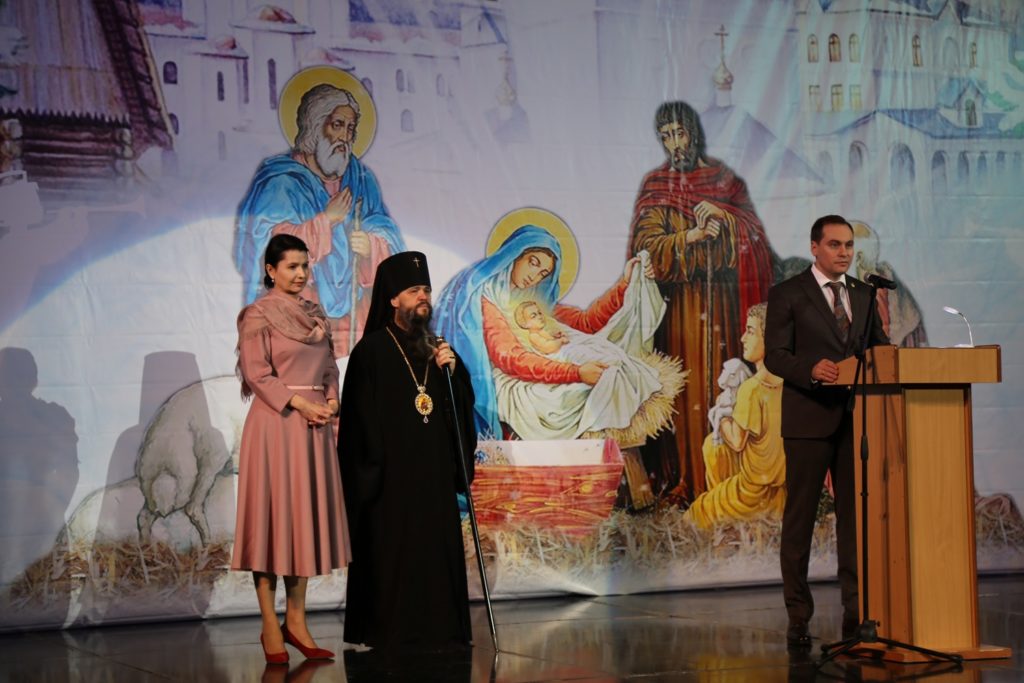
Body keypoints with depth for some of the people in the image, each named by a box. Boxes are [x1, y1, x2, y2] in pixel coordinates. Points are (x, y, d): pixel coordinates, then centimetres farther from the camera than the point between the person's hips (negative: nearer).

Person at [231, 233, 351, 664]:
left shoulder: (315, 314, 15)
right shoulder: (258, 314, -5)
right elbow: (256, 374, -11)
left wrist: (330, 401, -2)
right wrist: (300, 403, -16)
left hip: (314, 425, 7)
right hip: (275, 423, -7)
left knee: (306, 517, 7)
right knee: (273, 516, -3)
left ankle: (295, 620, 13)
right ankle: (271, 628, 0)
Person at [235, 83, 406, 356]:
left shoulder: (360, 179, 16)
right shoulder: (280, 181, 1)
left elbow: (391, 244, 10)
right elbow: (269, 246, -12)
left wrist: (371, 246, -13)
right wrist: (326, 220, -11)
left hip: (354, 311, 4)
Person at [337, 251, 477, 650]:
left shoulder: (435, 347, 14)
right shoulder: (372, 351, -5)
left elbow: (464, 402, 13)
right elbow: (362, 417, -8)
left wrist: (452, 368, -5)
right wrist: (373, 467, -14)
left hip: (433, 469, 6)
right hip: (392, 471, -6)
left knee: (438, 547, 5)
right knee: (392, 551, -4)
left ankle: (438, 628, 11)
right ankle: (388, 630, 2)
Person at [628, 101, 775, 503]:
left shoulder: (726, 180, 13)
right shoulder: (655, 187, 7)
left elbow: (754, 232, 3)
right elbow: (648, 246, -6)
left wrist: (722, 215, -13)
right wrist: (693, 235, -18)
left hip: (724, 299, 2)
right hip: (680, 302, -2)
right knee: (685, 383, -6)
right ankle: (683, 481, -5)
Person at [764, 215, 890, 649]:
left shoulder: (863, 294, 15)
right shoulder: (787, 294, -1)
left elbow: (878, 348, 15)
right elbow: (774, 355, -8)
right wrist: (811, 368, -27)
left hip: (856, 419, 5)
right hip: (809, 419, -4)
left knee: (855, 515, 4)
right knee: (799, 518, 1)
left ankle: (856, 612, 9)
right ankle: (799, 617, 6)